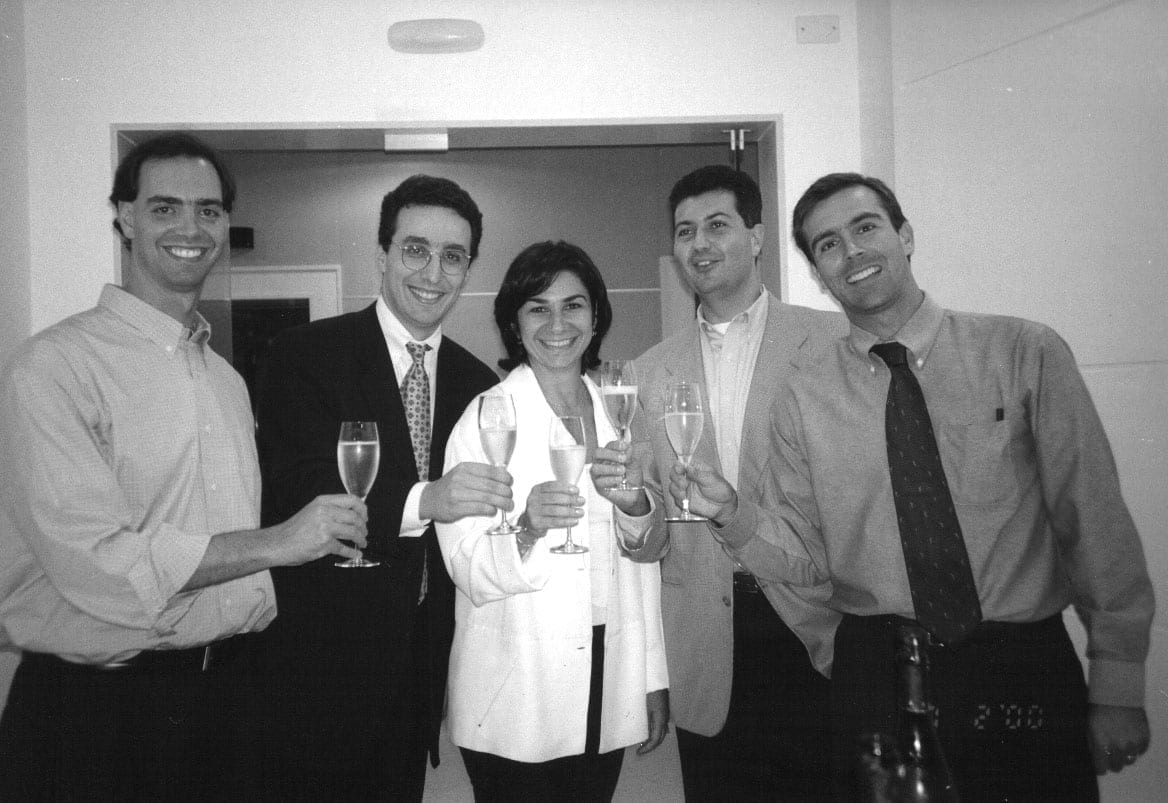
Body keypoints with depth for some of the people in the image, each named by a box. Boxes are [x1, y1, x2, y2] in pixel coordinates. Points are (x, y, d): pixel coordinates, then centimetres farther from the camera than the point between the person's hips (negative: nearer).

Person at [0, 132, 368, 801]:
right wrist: (276, 542, -18)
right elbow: (93, 559, -20)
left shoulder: (226, 377, 11)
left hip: (224, 688, 6)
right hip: (97, 704, -6)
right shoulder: (55, 366, -13)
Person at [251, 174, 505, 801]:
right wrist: (423, 501, -34)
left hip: (424, 663, 4)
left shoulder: (477, 382, 6)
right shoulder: (304, 356, -9)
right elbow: (299, 492, -21)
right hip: (321, 656, -4)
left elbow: (478, 508, 11)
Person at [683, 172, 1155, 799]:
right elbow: (807, 557, 0)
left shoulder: (1026, 352, -5)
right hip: (878, 678, 1)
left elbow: (1093, 518, -3)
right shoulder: (804, 392, -1)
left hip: (1025, 670, 0)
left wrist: (1119, 687, -3)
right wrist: (733, 516, -19)